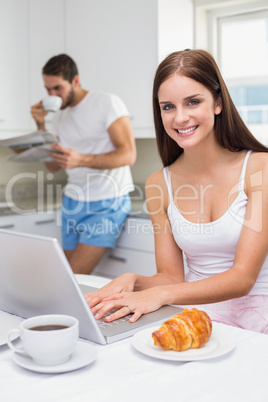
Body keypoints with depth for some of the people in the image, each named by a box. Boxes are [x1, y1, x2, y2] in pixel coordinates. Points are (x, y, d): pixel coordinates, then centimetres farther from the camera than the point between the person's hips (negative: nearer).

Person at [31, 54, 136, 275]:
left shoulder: (108, 103, -8)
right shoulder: (60, 116, 13)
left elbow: (128, 155, -17)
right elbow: (53, 166, 12)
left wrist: (82, 160, -31)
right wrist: (41, 125, 1)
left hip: (106, 204, -6)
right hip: (72, 202, 7)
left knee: (74, 277, -14)